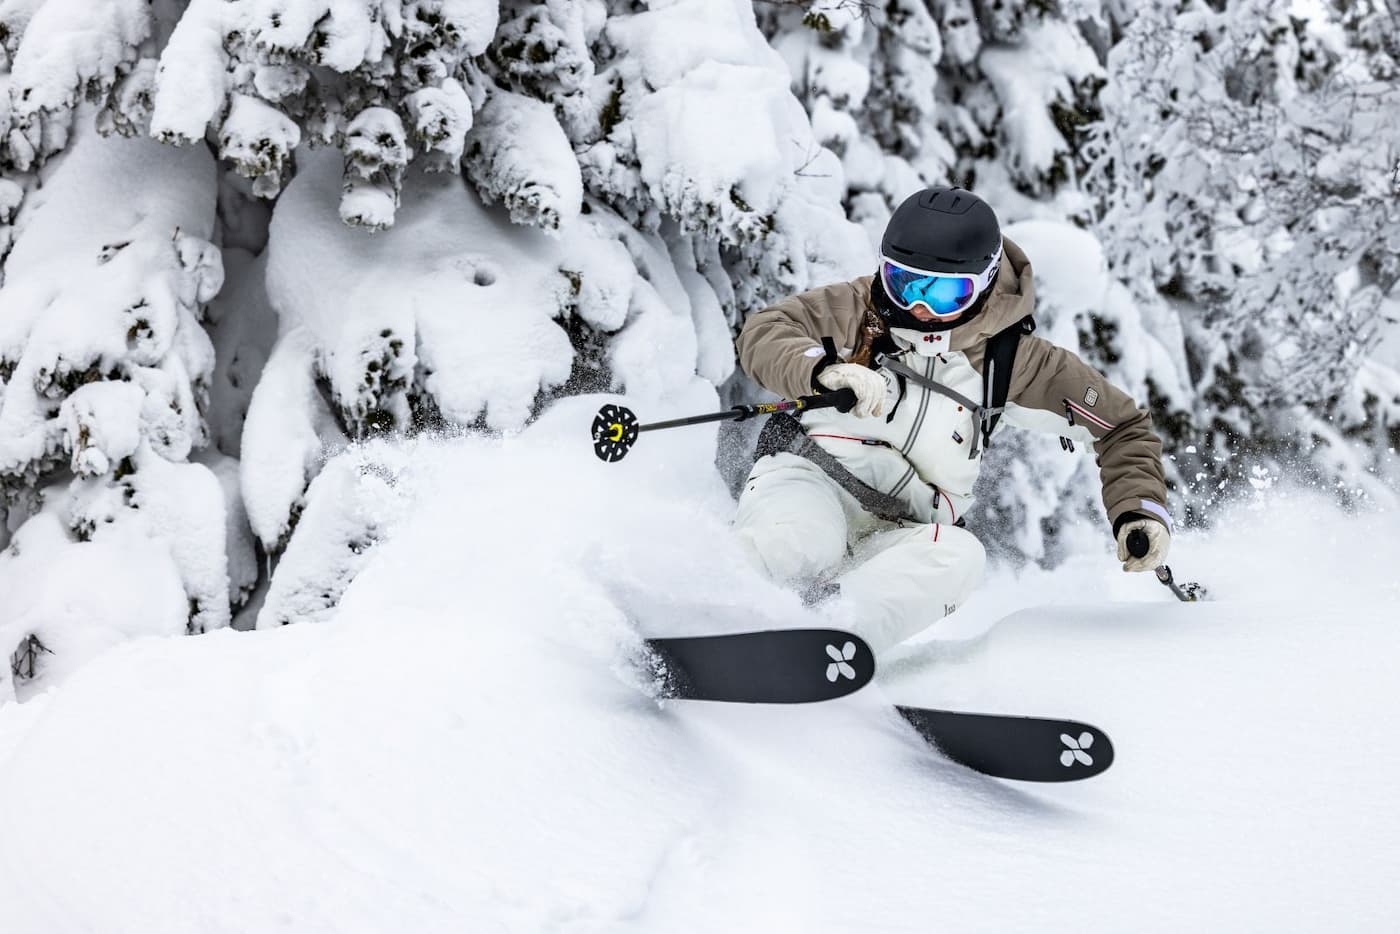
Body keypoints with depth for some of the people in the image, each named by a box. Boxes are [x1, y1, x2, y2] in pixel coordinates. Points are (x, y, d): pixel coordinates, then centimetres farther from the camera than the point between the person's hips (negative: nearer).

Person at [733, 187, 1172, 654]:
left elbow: (1121, 425, 13)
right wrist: (823, 369, -28)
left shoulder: (1010, 361, 6)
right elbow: (762, 333, -8)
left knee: (957, 554, -35)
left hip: (894, 542, 2)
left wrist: (1139, 507, -4)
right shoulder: (858, 309, 4)